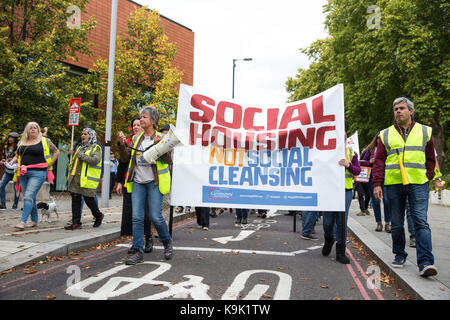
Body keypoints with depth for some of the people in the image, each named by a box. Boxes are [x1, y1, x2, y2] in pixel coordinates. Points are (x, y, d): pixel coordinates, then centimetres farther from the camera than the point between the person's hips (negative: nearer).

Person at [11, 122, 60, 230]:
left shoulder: (44, 141, 3)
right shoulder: (22, 142, 15)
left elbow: (56, 152, 8)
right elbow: (17, 155, 25)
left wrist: (49, 165, 1)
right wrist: (12, 161, 3)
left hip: (38, 173, -5)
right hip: (23, 173, 5)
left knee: (29, 196, -14)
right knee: (31, 197, 11)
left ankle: (23, 221, -16)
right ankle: (34, 220, 21)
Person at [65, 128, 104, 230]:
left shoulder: (96, 148, 0)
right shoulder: (79, 147, 22)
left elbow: (95, 160, -18)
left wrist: (81, 156, -15)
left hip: (87, 179, -7)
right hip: (75, 178, 7)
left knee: (89, 199, -2)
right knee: (75, 200, 3)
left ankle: (98, 216, 23)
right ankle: (76, 223, 8)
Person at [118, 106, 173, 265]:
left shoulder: (161, 137, 0)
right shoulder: (136, 138, 14)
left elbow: (168, 161, -8)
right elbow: (126, 158, 15)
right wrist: (122, 145, 0)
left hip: (154, 182, -4)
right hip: (138, 182, 4)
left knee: (155, 216, -7)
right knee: (137, 217, -1)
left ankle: (167, 241, 20)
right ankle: (139, 252, 6)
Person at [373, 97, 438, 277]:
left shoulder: (424, 132, 11)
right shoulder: (386, 134, 11)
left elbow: (430, 159, 15)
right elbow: (379, 161, 8)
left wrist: (428, 178, 2)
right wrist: (377, 183, -1)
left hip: (418, 184, -1)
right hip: (393, 184, 1)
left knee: (421, 221, -10)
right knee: (397, 223, 8)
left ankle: (425, 262, -10)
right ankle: (399, 255, 23)